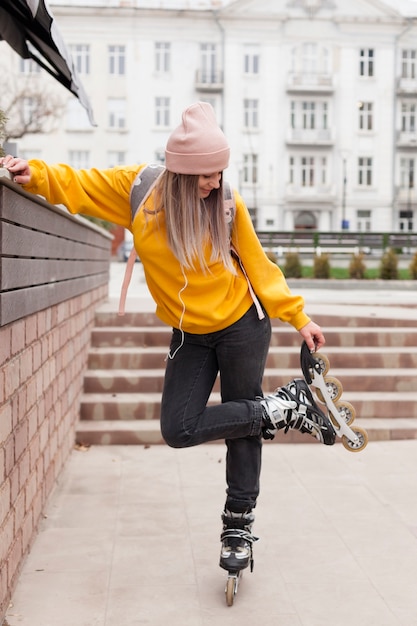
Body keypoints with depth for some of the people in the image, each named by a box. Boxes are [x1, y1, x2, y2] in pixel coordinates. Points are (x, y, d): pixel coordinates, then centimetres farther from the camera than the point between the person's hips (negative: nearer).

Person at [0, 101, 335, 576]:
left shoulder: (227, 204, -12)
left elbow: (257, 265, -3)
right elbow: (77, 186, 1)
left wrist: (298, 317, -1)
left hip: (242, 326, -2)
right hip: (190, 336, 3)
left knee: (243, 425, 3)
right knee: (179, 430, -8)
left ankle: (238, 527, 21)